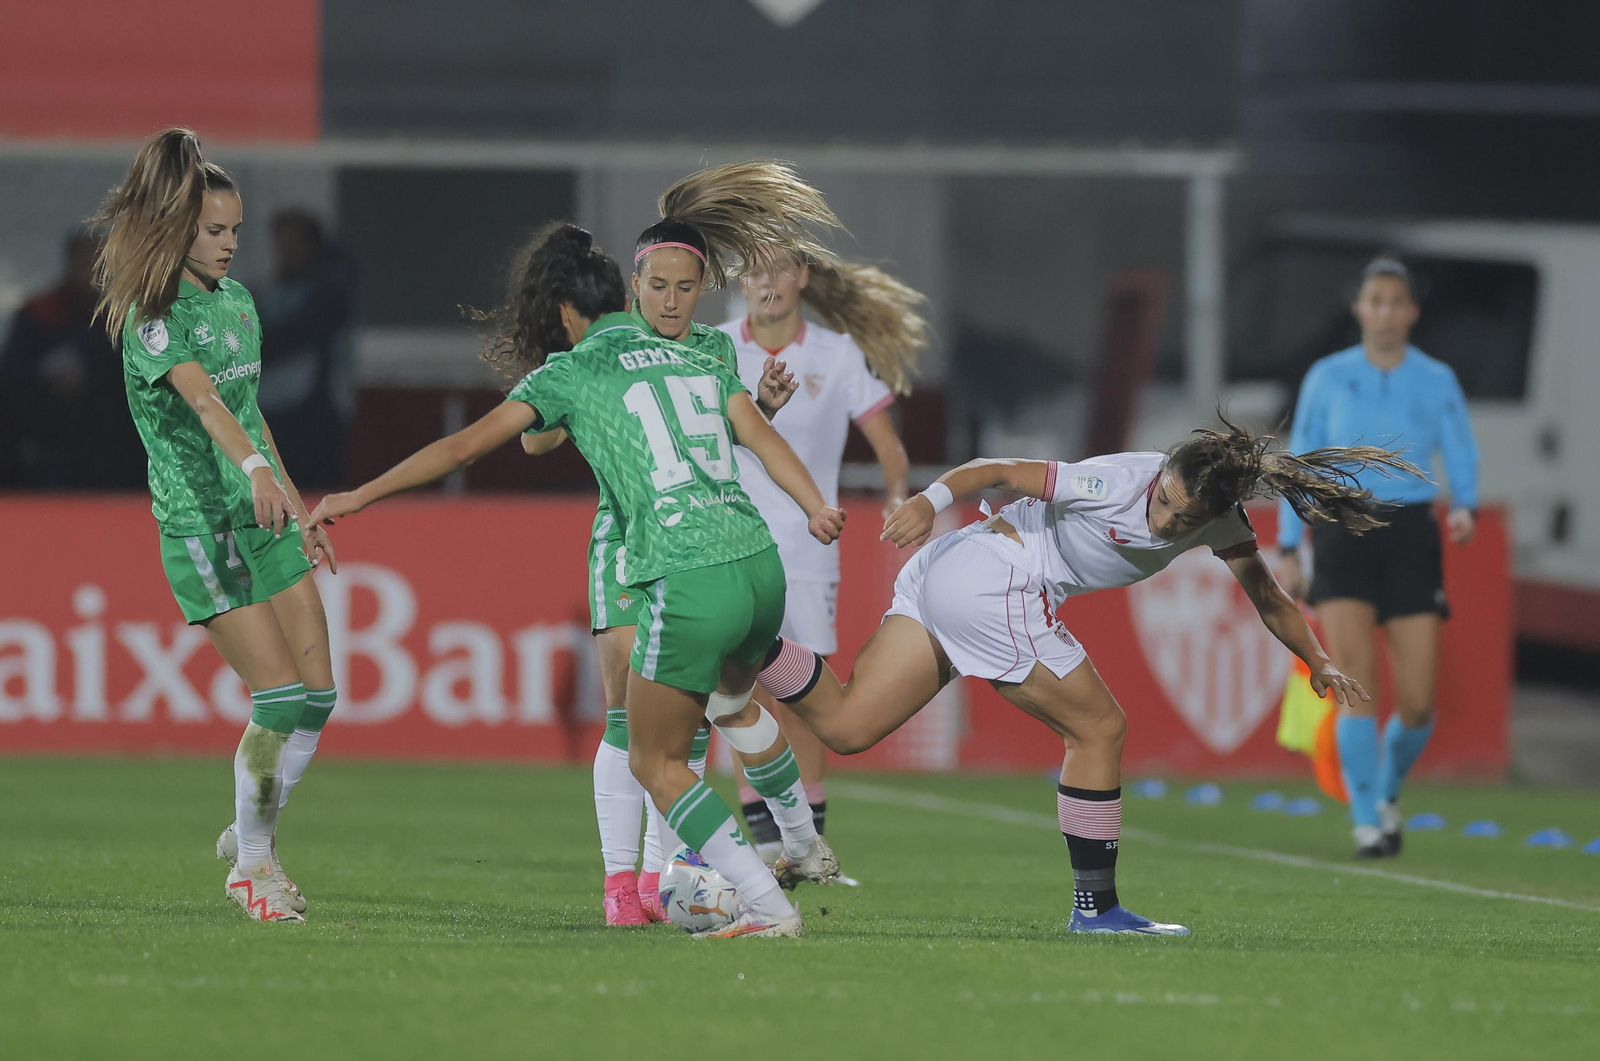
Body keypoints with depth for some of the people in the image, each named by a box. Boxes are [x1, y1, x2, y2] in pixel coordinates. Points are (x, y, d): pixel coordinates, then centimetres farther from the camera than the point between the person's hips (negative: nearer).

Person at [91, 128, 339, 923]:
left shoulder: (236, 301, 12)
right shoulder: (152, 315, -14)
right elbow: (201, 396, -31)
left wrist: (298, 509, 25)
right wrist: (254, 468, -47)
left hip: (264, 517, 8)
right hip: (198, 522, -8)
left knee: (317, 694, 3)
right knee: (279, 696, -13)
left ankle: (252, 833, 23)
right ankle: (250, 863, 4)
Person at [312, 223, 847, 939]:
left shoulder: (570, 373, 5)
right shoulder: (697, 360, 20)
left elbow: (464, 446, 4)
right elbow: (762, 436, 7)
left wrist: (360, 496, 10)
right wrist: (817, 509, -1)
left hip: (687, 585, -7)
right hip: (762, 568, 7)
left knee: (656, 764, 10)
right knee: (731, 700, 37)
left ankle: (768, 906, -1)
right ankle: (807, 848, 53)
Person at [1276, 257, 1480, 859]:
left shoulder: (1437, 382, 5)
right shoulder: (1326, 378, 4)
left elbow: (1462, 465, 6)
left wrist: (1464, 512, -16)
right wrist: (1288, 554, 5)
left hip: (1410, 538, 1)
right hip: (1342, 534, -1)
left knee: (1417, 703, -5)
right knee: (1357, 684, -19)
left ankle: (1387, 791, 27)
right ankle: (1368, 826, -14)